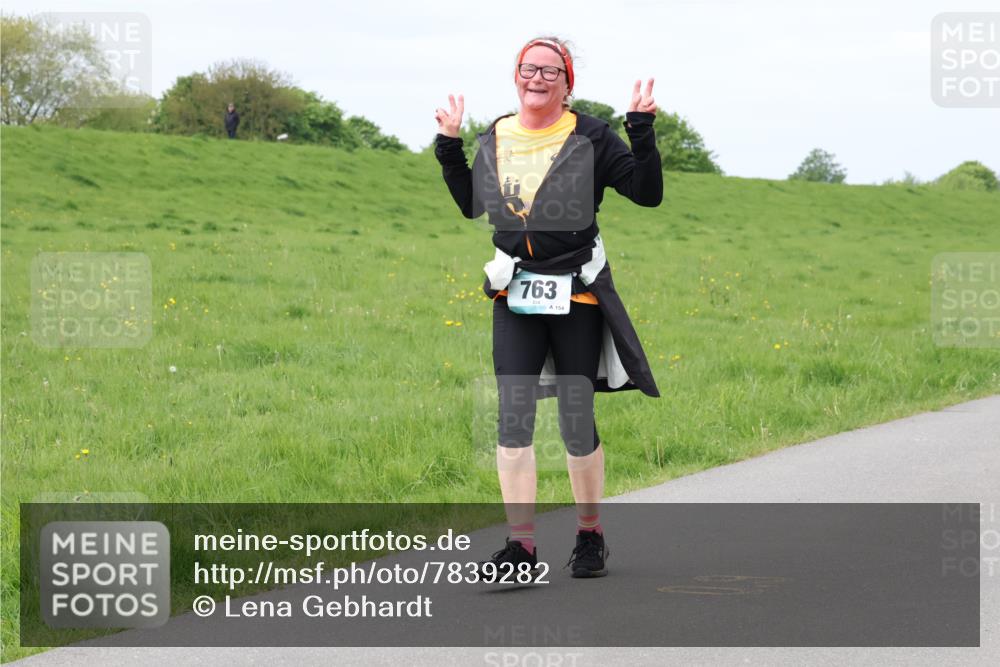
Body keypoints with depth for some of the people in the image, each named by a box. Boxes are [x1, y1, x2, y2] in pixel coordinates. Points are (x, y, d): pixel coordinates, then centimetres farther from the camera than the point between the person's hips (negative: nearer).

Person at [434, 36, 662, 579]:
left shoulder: (590, 138, -2)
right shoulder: (494, 141, 10)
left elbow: (648, 193, -5)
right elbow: (472, 206, 24)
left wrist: (642, 131, -14)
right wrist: (448, 146, 16)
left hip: (576, 294, -3)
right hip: (514, 296, 3)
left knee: (577, 422, 3)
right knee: (512, 418, -6)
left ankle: (591, 536, 20)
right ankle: (521, 545, -6)